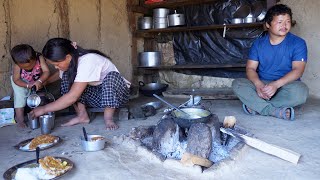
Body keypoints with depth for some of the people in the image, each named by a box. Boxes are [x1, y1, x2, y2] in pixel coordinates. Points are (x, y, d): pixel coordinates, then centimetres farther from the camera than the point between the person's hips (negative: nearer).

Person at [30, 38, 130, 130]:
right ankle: (82, 115, -6)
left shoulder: (87, 61, -30)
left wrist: (44, 109, -25)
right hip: (96, 95, 7)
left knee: (111, 77, -37)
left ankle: (108, 118, -20)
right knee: (67, 76, -9)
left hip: (117, 92, -7)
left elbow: (72, 97, -32)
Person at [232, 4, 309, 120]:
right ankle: (276, 111, -32)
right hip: (262, 84, 2)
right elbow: (250, 68, -2)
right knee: (237, 84, -24)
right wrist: (258, 84, -25)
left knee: (301, 91, -36)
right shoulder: (258, 43, 6)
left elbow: (298, 70, -12)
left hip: (286, 85, -1)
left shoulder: (298, 43, -1)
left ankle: (256, 106, -26)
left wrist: (276, 84, -29)